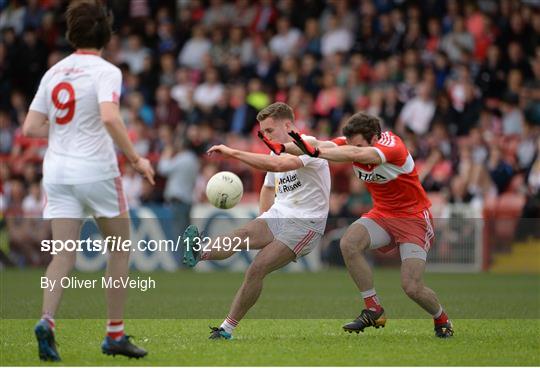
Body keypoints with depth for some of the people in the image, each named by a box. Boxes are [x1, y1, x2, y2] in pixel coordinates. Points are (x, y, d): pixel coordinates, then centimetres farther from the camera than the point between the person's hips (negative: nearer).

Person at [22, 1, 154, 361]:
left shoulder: (54, 72, 8)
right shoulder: (106, 71, -9)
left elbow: (30, 127, 7)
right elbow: (109, 117, -26)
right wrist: (135, 158, -18)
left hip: (57, 171, 5)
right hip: (96, 170, -4)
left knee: (64, 255, 3)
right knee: (120, 247, 12)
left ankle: (47, 320, -22)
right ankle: (115, 334, 12)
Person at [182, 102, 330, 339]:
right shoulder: (276, 152, 17)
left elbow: (279, 165, -32)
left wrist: (233, 153, -31)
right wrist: (263, 223, 22)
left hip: (306, 222, -7)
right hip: (277, 215, 7)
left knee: (257, 269, -21)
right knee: (242, 234, -26)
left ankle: (227, 328, -18)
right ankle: (198, 253, -54)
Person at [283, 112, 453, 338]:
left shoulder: (392, 147, -29)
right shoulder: (351, 142, -10)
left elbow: (356, 154, -48)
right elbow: (318, 145, -28)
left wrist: (316, 152, -54)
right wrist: (283, 147, -45)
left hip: (413, 219, -6)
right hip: (382, 214, 6)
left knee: (411, 287, -16)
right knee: (349, 244, -24)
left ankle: (442, 321, 17)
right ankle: (373, 310, -9)